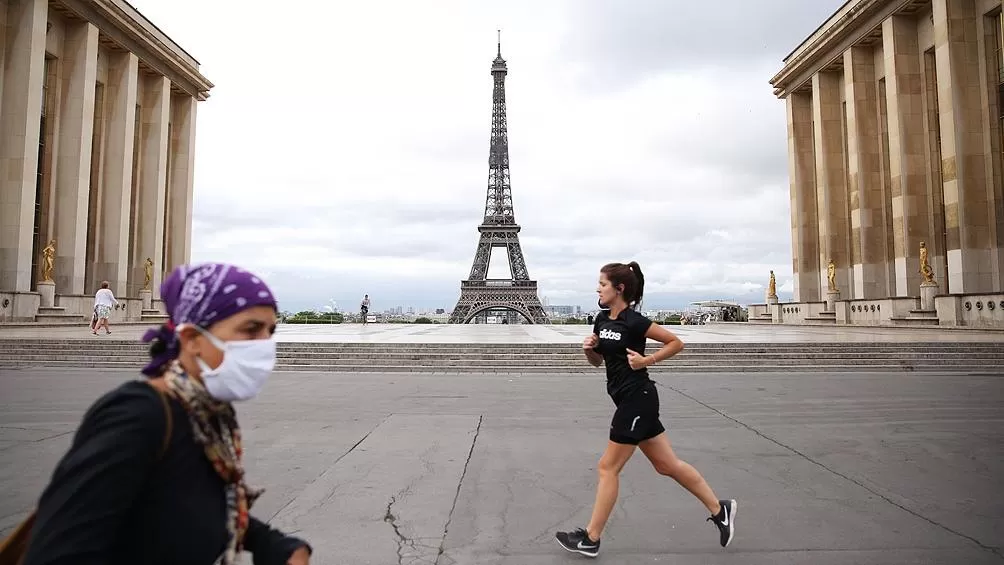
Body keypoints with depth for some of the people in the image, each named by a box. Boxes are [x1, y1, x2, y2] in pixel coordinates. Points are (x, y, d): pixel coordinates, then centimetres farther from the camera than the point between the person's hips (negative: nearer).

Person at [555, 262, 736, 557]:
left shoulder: (634, 321, -16)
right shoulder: (601, 319, 7)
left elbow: (676, 343, -9)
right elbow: (597, 361, 17)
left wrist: (647, 360, -17)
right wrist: (589, 348, -4)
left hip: (637, 400, -9)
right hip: (630, 400, 9)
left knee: (608, 467, 0)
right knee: (667, 464, 15)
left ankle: (590, 538, 13)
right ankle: (719, 509, 29)